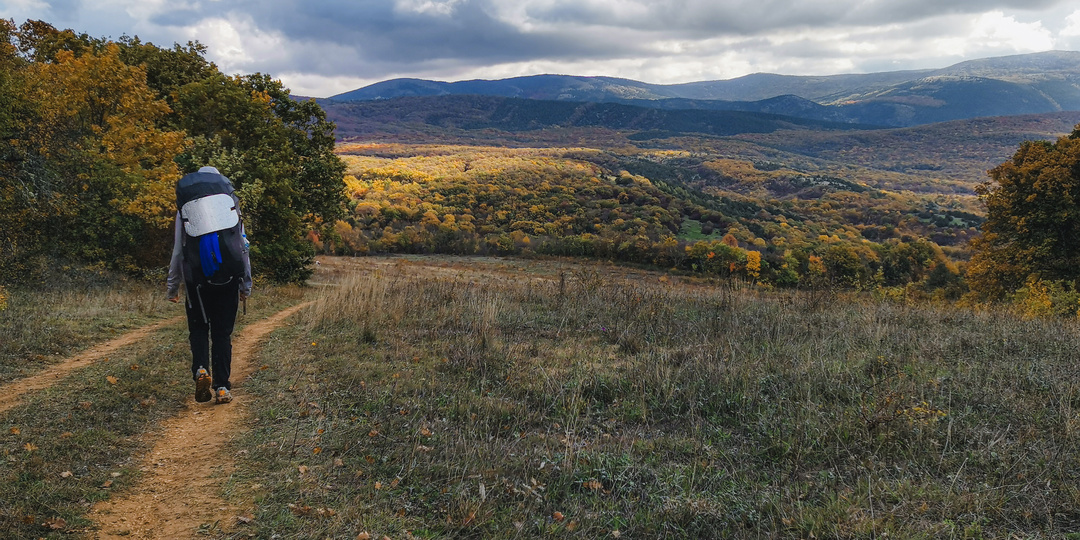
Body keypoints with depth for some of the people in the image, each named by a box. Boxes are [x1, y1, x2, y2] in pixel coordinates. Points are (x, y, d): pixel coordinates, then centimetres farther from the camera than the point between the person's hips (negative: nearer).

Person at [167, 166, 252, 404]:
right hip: (228, 279, 1)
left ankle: (201, 369, -11)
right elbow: (243, 246, 4)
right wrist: (246, 284, 11)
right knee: (222, 333, 7)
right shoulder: (231, 207, 3)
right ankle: (222, 387, 4)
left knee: (198, 328, 14)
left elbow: (178, 250, 3)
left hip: (196, 279, 0)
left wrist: (173, 286, 11)